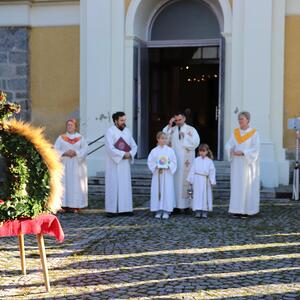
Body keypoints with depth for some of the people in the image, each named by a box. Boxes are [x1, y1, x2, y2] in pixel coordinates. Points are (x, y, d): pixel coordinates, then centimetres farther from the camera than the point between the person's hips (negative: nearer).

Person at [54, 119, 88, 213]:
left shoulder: (81, 138, 9)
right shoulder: (61, 138, 10)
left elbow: (84, 150, -2)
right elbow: (56, 150, 1)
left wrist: (75, 153, -18)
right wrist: (65, 153, -15)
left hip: (77, 165, 0)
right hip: (64, 165, 0)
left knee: (76, 184, -4)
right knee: (64, 184, -5)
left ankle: (75, 206, -1)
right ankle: (64, 205, -4)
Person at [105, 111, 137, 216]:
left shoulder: (127, 131, 10)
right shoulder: (110, 131, -8)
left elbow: (134, 146, 11)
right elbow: (110, 148, -18)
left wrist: (130, 154, -9)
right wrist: (123, 154, -17)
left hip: (125, 163, 6)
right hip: (113, 164, -6)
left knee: (126, 186, 6)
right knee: (113, 185, -4)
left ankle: (125, 208, 11)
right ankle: (111, 210, 0)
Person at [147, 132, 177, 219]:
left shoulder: (170, 150, 3)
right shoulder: (154, 151, 3)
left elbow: (174, 162, 2)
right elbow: (150, 162, 3)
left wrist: (168, 166, -14)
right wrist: (156, 167, -12)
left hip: (167, 174, -1)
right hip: (157, 174, 1)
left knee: (167, 192, -3)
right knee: (157, 192, 1)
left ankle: (166, 211, 3)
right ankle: (158, 211, 8)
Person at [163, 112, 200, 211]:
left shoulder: (191, 129, 5)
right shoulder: (171, 130, 12)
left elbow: (196, 142, -7)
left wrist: (185, 136, -9)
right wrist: (169, 125, -8)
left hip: (186, 160, -2)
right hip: (174, 160, 2)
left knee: (186, 181, -3)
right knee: (175, 181, 0)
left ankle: (187, 205, 3)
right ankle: (176, 205, 4)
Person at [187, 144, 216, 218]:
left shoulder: (209, 161, 4)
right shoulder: (196, 160, 6)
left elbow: (212, 171, 2)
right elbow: (192, 170, 6)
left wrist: (212, 181, -5)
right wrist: (191, 180, 2)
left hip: (205, 181, 0)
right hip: (197, 180, 0)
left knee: (206, 195, 2)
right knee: (197, 195, -3)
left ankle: (204, 211, 7)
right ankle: (197, 211, -3)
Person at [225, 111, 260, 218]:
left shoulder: (254, 133, -4)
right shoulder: (235, 132, 9)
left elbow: (255, 149, -11)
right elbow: (228, 145, 3)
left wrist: (243, 152, -23)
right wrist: (231, 150, -19)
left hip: (248, 164, -4)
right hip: (237, 164, 4)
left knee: (247, 186, -3)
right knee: (236, 185, 2)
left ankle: (247, 210, 3)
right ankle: (237, 210, 6)